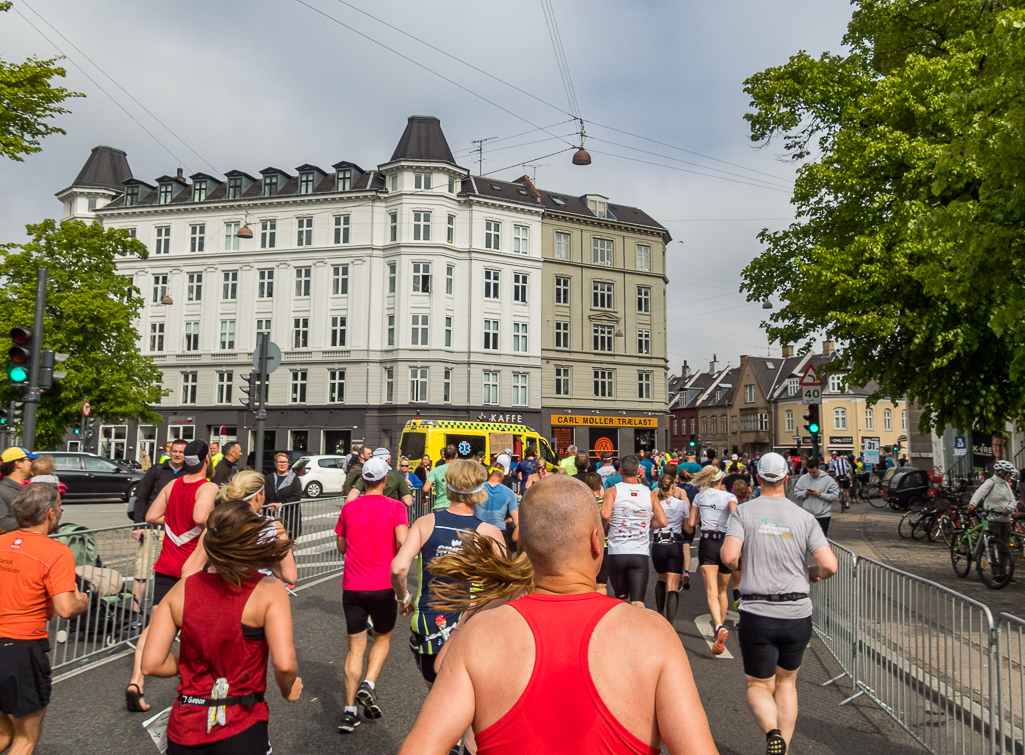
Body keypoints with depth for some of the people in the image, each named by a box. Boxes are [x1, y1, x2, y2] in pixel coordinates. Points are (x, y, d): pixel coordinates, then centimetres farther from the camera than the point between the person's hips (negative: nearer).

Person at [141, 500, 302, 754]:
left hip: (185, 728, 4)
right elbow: (285, 664, -22)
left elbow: (151, 663, -5)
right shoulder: (269, 590, -15)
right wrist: (287, 690, -1)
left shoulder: (181, 590, -3)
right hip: (241, 729, -4)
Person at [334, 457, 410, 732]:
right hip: (383, 586, -2)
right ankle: (368, 685, -1)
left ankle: (349, 710, 5)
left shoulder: (349, 507, 5)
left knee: (355, 646, 9)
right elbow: (402, 541, -18)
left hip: (352, 586, 2)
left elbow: (341, 546, 13)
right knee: (383, 637, 20)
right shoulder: (395, 507, -5)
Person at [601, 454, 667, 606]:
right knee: (638, 603, -4)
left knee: (621, 599, 20)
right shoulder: (650, 494, 6)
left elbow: (604, 515, -18)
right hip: (640, 555, 0)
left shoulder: (612, 491, -2)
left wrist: (606, 525, 4)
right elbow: (663, 521, 2)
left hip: (616, 554, 0)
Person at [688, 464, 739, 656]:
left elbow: (691, 523, 9)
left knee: (711, 591, -11)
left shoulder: (699, 497, 9)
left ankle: (719, 627, -33)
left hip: (707, 543, -1)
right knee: (722, 591, 20)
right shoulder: (729, 496, 2)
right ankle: (720, 625, 32)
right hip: (726, 543, 1)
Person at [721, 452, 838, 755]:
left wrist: (732, 560, 5)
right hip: (797, 614, 2)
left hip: (757, 614, -2)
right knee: (786, 682, 23)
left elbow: (729, 556, -18)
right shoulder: (804, 517, 0)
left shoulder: (743, 512, -5)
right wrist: (810, 573, 14)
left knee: (758, 685, 12)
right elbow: (829, 565, -7)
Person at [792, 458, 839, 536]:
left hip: (823, 515, -2)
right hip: (807, 515, 2)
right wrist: (805, 493, -14)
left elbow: (836, 496, -9)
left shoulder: (828, 480, -4)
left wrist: (819, 494, -15)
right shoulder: (803, 479, 3)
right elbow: (796, 494, 5)